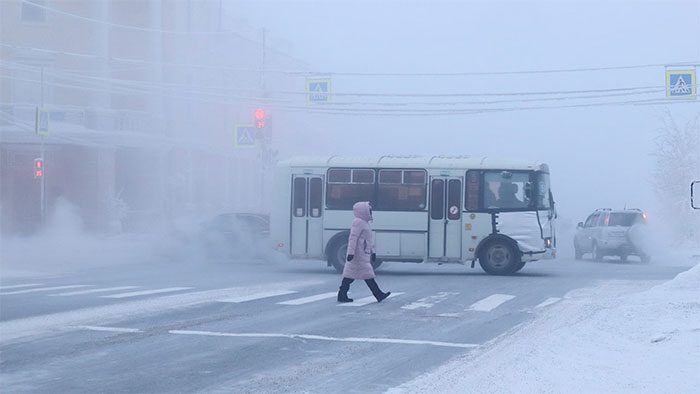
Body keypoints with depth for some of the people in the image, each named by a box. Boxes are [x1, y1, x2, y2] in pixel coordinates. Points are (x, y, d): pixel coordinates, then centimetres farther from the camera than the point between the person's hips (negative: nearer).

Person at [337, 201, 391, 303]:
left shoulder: (364, 223, 20)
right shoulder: (358, 222, -13)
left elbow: (368, 240, 27)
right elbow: (353, 238, -19)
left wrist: (372, 252, 26)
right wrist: (351, 252, -24)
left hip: (364, 254, 11)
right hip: (359, 254, -11)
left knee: (350, 274, 8)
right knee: (367, 275, -6)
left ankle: (342, 295, 8)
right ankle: (378, 295, -4)